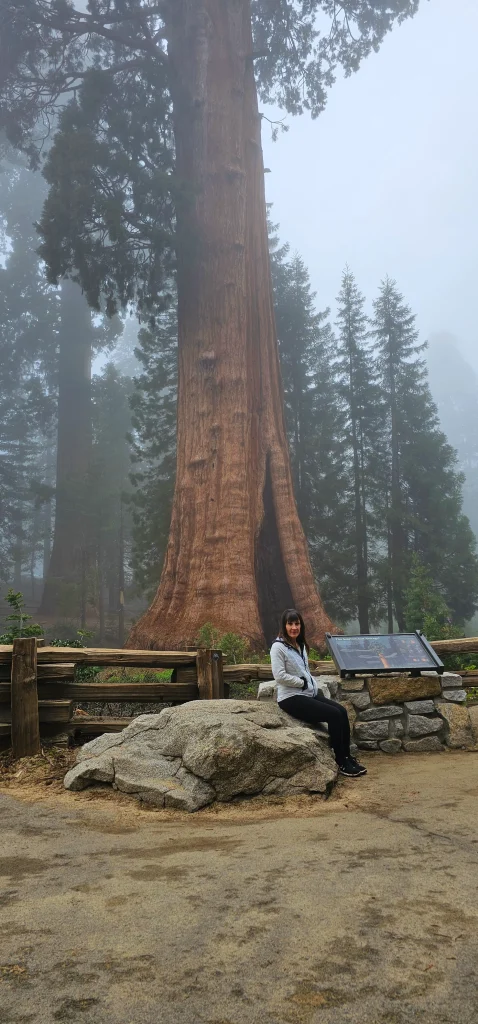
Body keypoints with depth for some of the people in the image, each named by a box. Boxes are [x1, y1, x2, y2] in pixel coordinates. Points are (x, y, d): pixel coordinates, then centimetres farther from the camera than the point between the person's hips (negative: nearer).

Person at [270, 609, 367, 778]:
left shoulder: (300, 645, 13)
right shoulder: (278, 647, -13)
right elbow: (280, 676, -22)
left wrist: (316, 687, 4)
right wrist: (303, 682, -14)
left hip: (309, 694, 8)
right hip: (291, 698, -8)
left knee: (341, 711, -9)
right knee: (334, 715, -18)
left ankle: (347, 757, 1)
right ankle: (341, 764, -7)